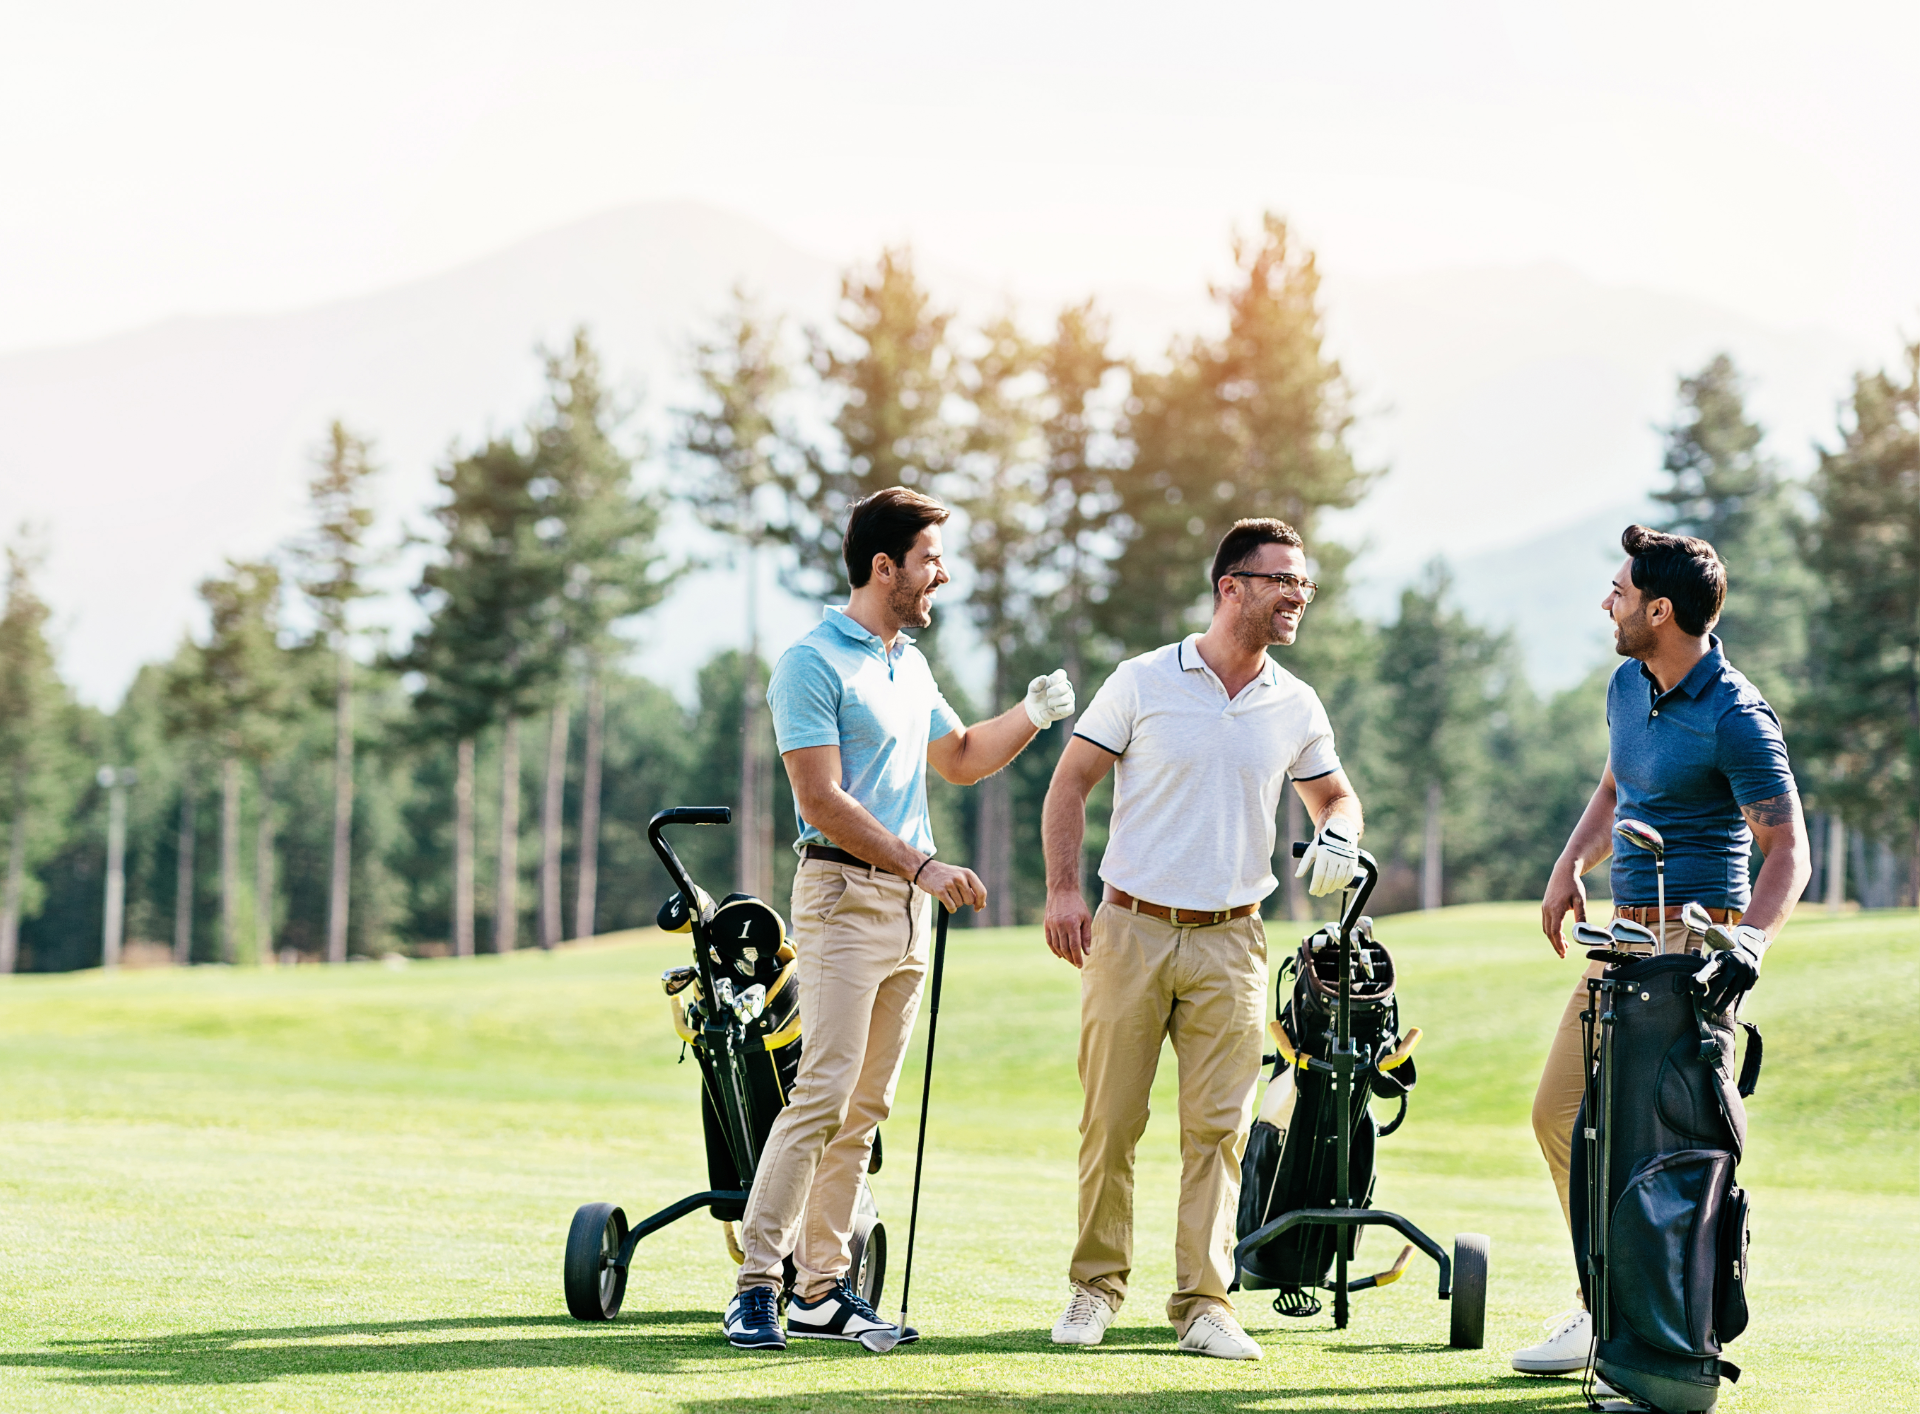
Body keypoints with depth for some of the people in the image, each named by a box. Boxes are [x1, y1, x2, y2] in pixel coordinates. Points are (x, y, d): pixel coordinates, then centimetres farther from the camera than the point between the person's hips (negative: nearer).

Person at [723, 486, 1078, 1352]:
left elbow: (959, 759, 31)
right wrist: (922, 867, -18)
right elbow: (823, 802, -15)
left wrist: (1034, 715, 15)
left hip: (910, 903, 8)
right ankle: (756, 1283, -12)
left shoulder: (909, 664, 17)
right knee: (823, 1093, -14)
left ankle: (820, 1287, 9)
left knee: (866, 1105, 6)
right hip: (844, 893, -8)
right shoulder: (813, 665, -9)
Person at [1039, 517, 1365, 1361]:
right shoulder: (1142, 683, -1)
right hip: (1131, 933, -2)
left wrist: (1339, 835, 0)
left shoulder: (1296, 707, 8)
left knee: (1218, 1128, -2)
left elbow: (1333, 792, 24)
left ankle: (1204, 1302, 3)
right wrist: (1062, 889, -7)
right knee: (1110, 1122, 1)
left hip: (1230, 944, 2)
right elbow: (1071, 784, 3)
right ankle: (1096, 1285, 15)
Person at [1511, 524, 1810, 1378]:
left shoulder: (1735, 717, -15)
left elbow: (1786, 846, -18)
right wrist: (1570, 865, 13)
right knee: (1560, 1113, 11)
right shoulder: (1627, 686, 11)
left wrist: (1750, 939, -32)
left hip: (1695, 936, -9)